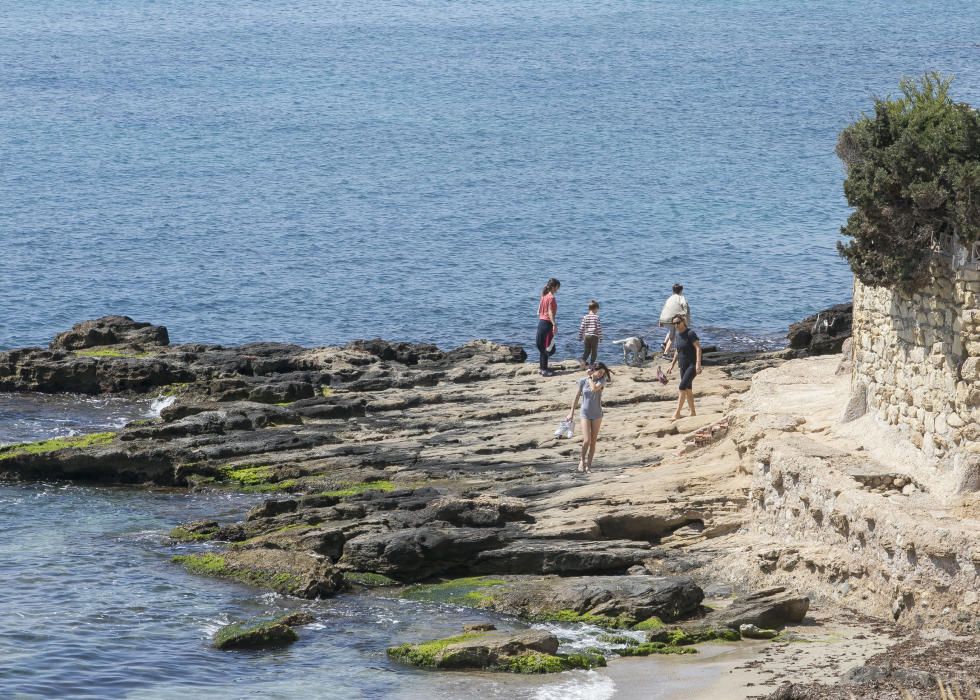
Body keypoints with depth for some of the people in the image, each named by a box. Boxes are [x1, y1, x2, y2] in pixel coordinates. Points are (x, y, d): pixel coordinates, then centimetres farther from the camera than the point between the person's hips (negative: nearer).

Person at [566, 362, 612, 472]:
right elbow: (577, 396, 3)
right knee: (587, 440, -13)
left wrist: (590, 378, -10)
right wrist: (572, 412, 5)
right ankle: (582, 460, 8)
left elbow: (594, 388, -24)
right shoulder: (583, 381, -5)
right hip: (585, 414, -2)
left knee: (593, 441, 5)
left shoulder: (601, 381, -4)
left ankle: (589, 464, 14)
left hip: (597, 414, 2)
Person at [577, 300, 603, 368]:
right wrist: (600, 337, 0)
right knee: (594, 351, 7)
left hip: (586, 336, 3)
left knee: (587, 350, 12)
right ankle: (591, 364, 3)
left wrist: (580, 337, 13)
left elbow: (581, 328, 4)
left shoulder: (585, 317, 2)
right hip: (594, 336, -3)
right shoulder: (596, 317, -8)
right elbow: (599, 328, -9)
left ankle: (583, 360, -9)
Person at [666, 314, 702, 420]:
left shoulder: (690, 333, -15)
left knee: (682, 387, -16)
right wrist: (672, 365, 18)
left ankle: (677, 413, -17)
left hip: (692, 365, -8)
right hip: (683, 366, 8)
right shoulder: (677, 334, 9)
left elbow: (698, 348, -19)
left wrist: (698, 364, -27)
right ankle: (693, 413, 22)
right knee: (688, 389, 12)